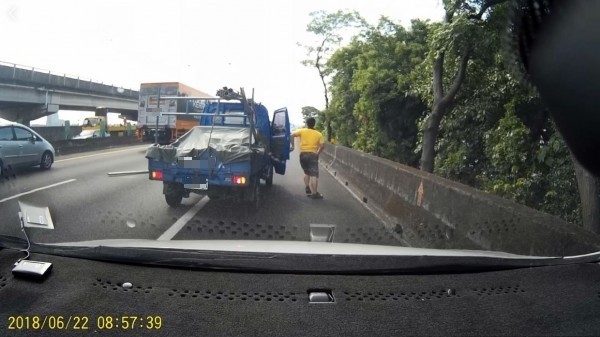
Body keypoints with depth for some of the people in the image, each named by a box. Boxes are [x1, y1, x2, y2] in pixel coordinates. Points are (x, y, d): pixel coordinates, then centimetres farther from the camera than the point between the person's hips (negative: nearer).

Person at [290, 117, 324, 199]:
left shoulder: (302, 131, 6)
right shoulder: (318, 134, 6)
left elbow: (292, 135, -6)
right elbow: (322, 145, -4)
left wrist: (292, 146, 2)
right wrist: (318, 153, 9)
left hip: (303, 154, 2)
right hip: (313, 154, -2)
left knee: (306, 172, 22)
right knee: (314, 175, -5)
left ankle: (307, 189, 16)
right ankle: (315, 193, -8)